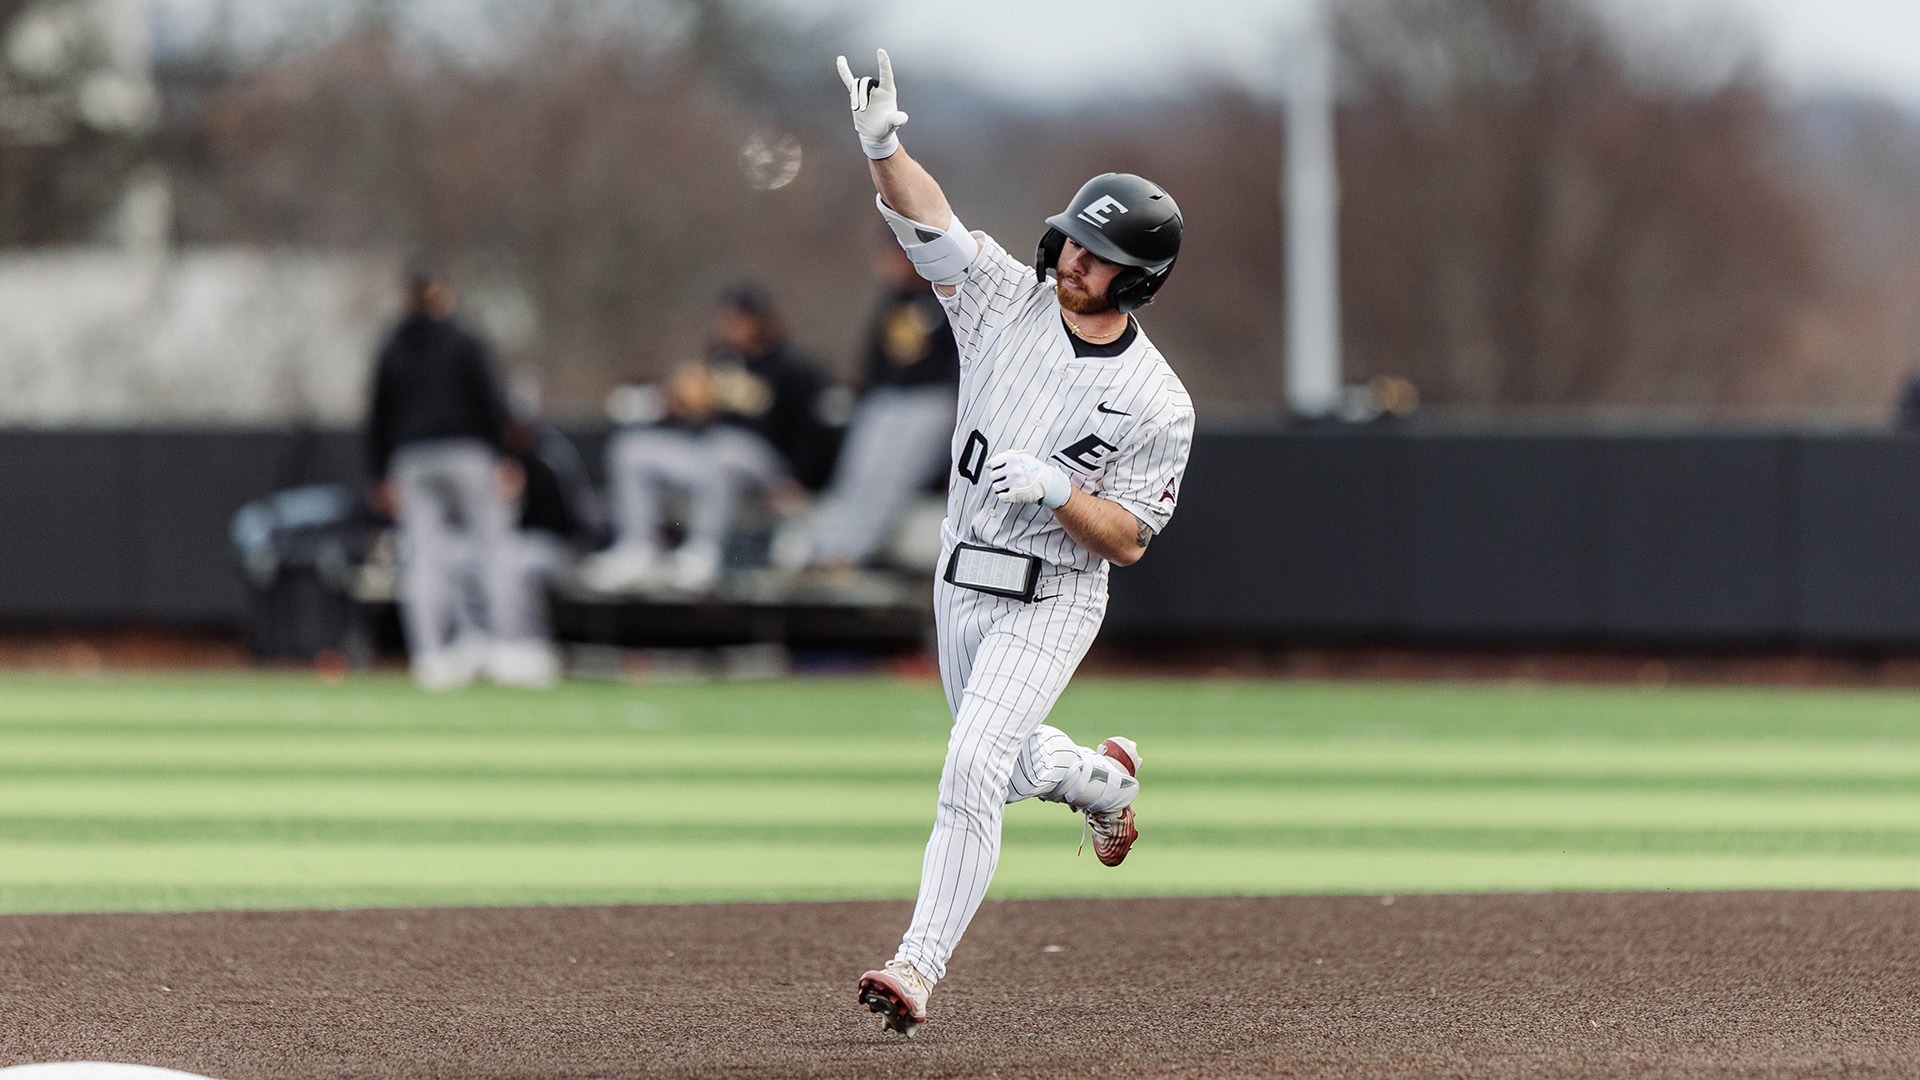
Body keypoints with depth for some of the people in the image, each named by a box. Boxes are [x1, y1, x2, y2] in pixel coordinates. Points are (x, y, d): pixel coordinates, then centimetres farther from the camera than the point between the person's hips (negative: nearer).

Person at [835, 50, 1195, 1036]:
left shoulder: (1156, 400, -13)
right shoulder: (1010, 299, -4)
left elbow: (1130, 539, -12)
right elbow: (927, 219, -18)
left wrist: (1057, 487, -28)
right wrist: (883, 146, -36)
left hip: (1053, 601, -5)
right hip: (962, 584, 5)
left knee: (972, 770, -18)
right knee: (1014, 767, 22)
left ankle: (920, 964, -16)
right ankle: (1105, 780, 55)